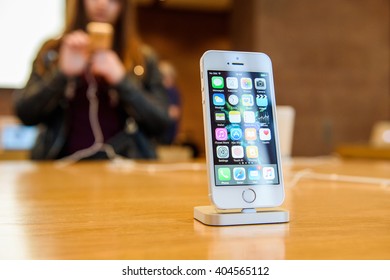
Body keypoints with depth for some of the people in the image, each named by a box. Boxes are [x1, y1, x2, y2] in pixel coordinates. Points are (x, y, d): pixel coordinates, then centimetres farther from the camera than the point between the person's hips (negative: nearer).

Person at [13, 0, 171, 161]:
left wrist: (121, 80, -13)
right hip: (64, 163, 1)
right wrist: (62, 72, -13)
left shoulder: (143, 58, 7)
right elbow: (25, 114, 1)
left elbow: (161, 123, -1)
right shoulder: (52, 52, 9)